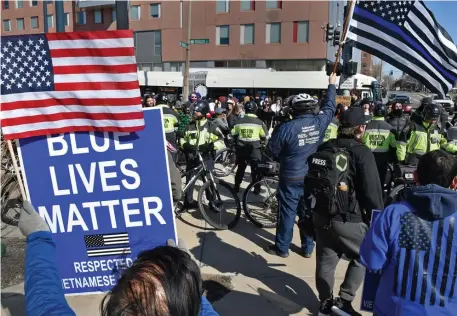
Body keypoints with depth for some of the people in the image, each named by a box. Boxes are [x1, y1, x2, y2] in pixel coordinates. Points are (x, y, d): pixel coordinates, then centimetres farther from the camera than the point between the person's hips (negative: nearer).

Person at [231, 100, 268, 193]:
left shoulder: (239, 121, -1)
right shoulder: (259, 122, -8)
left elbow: (233, 135, 6)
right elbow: (264, 137, -2)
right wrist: (260, 142, 18)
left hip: (241, 149, 3)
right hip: (255, 150, -2)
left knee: (240, 168, 16)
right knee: (255, 169, 10)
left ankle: (236, 187, 21)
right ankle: (257, 188, 15)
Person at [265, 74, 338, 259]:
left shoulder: (286, 128, -18)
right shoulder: (320, 122, -8)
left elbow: (272, 150, -8)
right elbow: (329, 106, 12)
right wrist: (332, 85, 26)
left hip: (291, 178, -4)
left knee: (287, 213, 7)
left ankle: (282, 248, 18)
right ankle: (308, 248, 26)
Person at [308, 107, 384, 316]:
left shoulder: (323, 149, 6)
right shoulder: (361, 153, -14)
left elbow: (310, 182, 13)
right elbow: (372, 191, -15)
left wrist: (312, 209, 23)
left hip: (321, 214, 6)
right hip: (348, 219, -6)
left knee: (325, 259, 16)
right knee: (364, 257, 16)